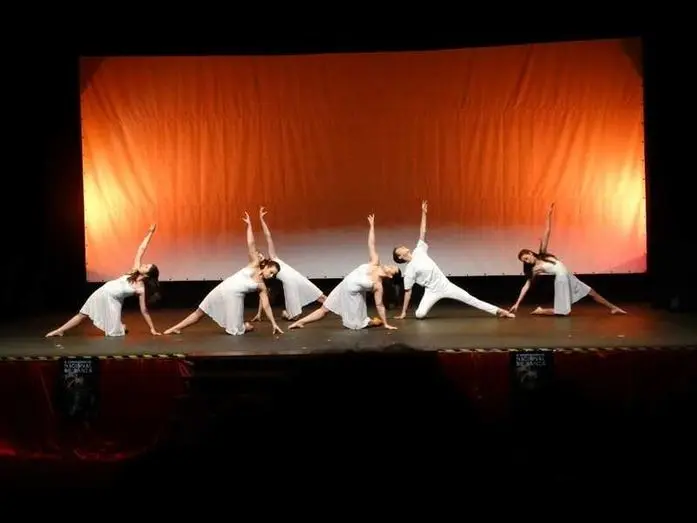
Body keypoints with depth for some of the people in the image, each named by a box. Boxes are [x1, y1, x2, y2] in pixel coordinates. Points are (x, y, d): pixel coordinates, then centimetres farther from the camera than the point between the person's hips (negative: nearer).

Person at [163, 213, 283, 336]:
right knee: (200, 311, 4)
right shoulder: (255, 264, 0)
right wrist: (249, 225, -11)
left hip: (234, 298, 0)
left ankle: (247, 326, 27)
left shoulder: (262, 287, 2)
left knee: (236, 331, -7)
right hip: (222, 289, 0)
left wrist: (273, 324, 0)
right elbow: (251, 244, -7)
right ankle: (177, 328, 18)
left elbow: (266, 305, 4)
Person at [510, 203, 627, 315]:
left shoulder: (542, 254, 4)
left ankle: (613, 308, 25)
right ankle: (540, 311, 8)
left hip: (568, 275, 5)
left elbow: (547, 232, -1)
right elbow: (526, 286, -1)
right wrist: (517, 303, -4)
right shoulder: (534, 270, -2)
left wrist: (549, 215, -5)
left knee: (591, 292, 12)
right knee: (564, 311, -10)